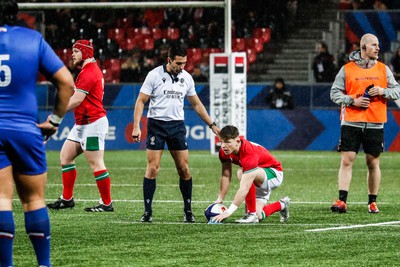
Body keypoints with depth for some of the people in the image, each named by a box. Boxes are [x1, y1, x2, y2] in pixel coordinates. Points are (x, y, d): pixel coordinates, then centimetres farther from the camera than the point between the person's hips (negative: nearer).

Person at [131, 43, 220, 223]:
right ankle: (147, 212, -4)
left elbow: (196, 104, 17)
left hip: (177, 125, 4)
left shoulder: (186, 78, 6)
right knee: (153, 168, -9)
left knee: (184, 169, 0)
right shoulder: (155, 75, -7)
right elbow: (141, 101, -5)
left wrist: (212, 125, 16)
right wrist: (136, 126, -14)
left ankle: (188, 211, 10)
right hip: (156, 125, -4)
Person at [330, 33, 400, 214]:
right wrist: (353, 101, -12)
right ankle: (342, 201, -10)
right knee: (346, 161, -8)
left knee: (373, 163, 6)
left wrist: (383, 91, -9)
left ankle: (372, 202, 16)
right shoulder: (347, 69, 2)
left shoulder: (383, 69, 9)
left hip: (375, 124, 2)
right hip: (351, 123, -2)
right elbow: (334, 93, 2)